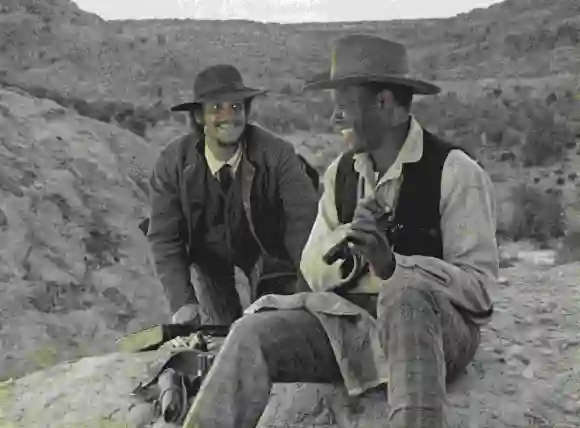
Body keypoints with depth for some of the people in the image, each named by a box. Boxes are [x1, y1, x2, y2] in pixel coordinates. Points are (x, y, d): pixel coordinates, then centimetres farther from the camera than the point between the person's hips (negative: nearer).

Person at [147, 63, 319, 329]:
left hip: (266, 248, -1)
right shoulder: (172, 163, -23)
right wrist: (182, 302, -36)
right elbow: (164, 238, -23)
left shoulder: (277, 155, -28)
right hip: (209, 252, 1)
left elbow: (305, 219, -34)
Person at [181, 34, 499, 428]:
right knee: (254, 333, -19)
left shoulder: (455, 172, -9)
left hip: (437, 328, -4)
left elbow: (477, 285, -12)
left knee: (404, 291, -38)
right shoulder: (341, 171, 10)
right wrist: (348, 239, -15)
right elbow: (314, 271, 7)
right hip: (351, 322, 5)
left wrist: (392, 265, -27)